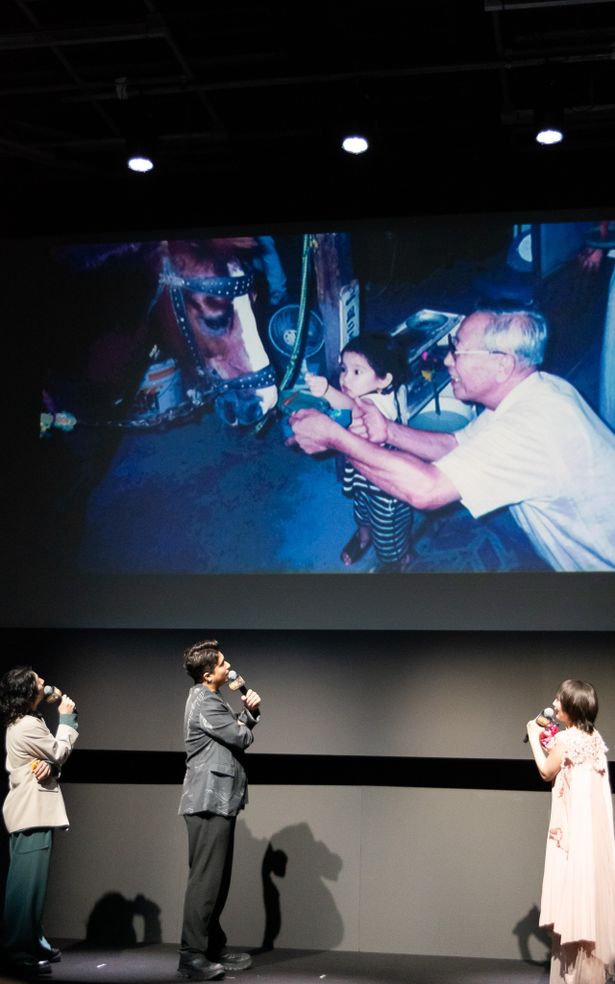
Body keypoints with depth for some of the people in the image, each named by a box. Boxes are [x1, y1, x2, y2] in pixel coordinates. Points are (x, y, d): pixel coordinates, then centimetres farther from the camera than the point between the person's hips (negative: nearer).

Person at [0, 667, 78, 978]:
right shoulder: (28, 725, -17)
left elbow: (51, 756, 16)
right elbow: (60, 753, -9)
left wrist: (49, 765, -8)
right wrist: (66, 717, 0)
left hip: (32, 811, 11)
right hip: (31, 813, -11)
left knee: (30, 881, 15)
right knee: (27, 882, -10)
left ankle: (32, 943, 22)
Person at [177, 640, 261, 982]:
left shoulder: (213, 699, 17)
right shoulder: (204, 703, -15)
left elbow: (240, 728, 19)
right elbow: (242, 738, -14)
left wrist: (251, 709, 2)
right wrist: (245, 726, 7)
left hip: (220, 800, 10)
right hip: (210, 801, -10)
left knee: (218, 878, 13)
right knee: (206, 878, -9)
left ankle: (214, 948, 19)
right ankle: (192, 955, -6)